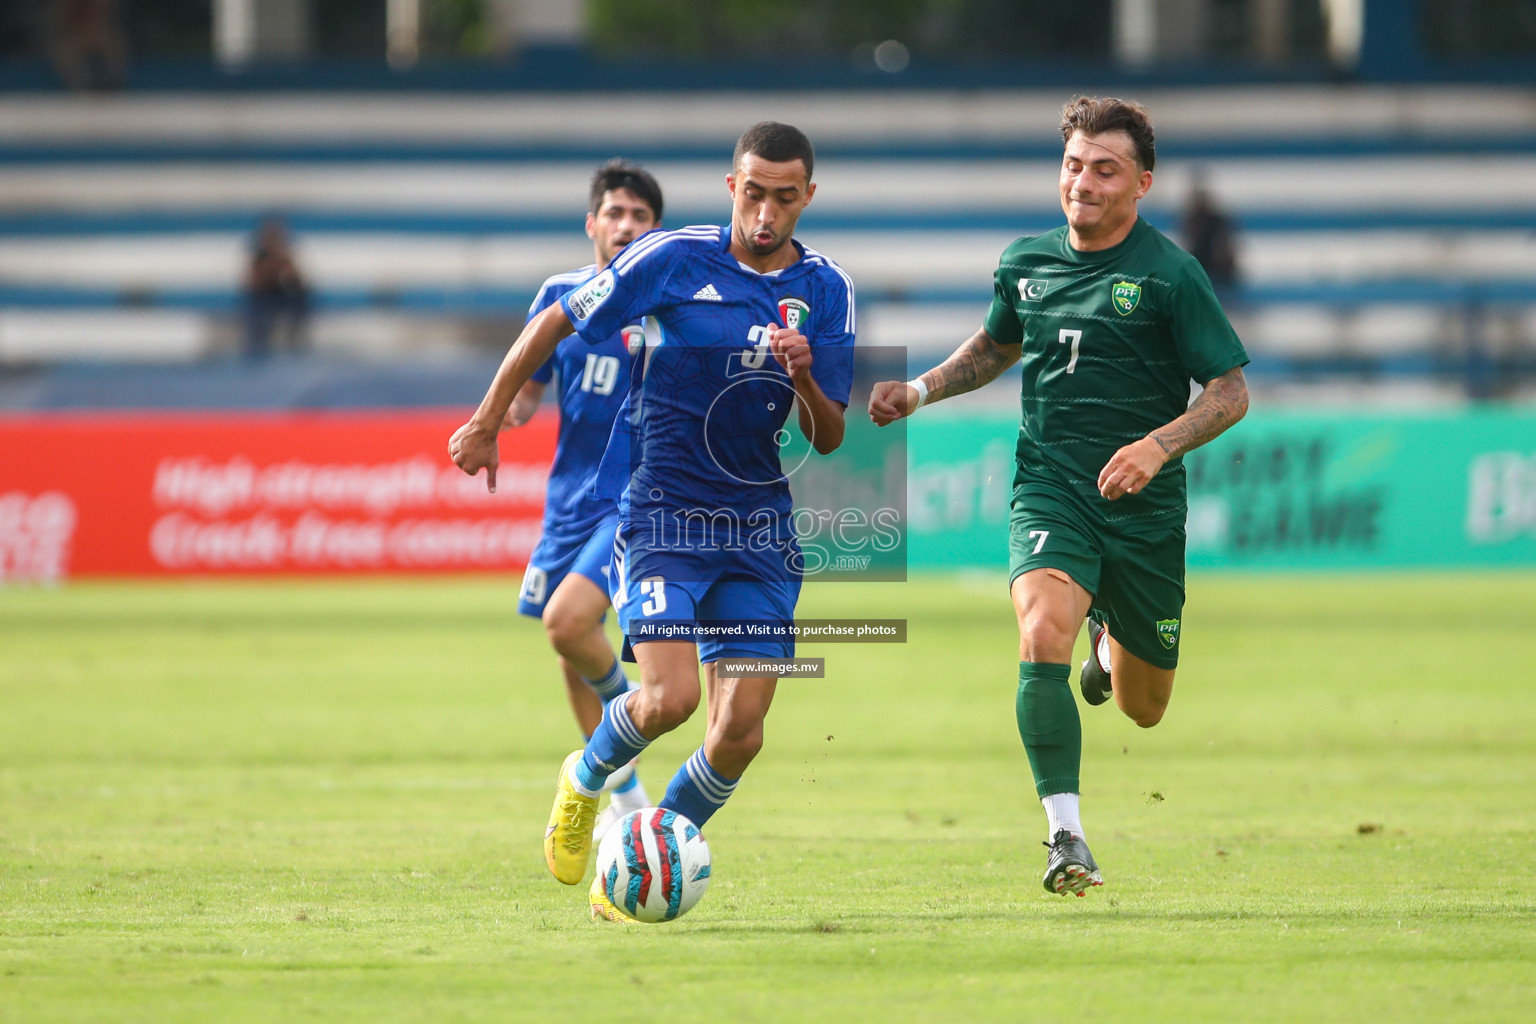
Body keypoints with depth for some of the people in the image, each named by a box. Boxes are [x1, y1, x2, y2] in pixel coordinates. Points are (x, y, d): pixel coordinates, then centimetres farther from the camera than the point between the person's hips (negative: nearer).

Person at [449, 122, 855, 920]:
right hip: (663, 514, -4)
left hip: (760, 525, 4)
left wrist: (805, 381, -19)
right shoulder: (672, 260, -7)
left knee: (741, 730, -6)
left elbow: (829, 439, 2)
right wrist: (487, 422, 6)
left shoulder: (826, 292, 2)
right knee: (671, 696, -20)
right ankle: (587, 778, 13)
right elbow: (555, 325, 4)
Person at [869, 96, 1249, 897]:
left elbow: (1231, 393, -6)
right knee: (1044, 631, -29)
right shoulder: (1026, 262, 6)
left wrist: (1159, 445, -22)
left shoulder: (1168, 274, -8)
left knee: (1143, 710, 12)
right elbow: (997, 345, 27)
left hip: (1144, 506, -1)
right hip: (1049, 490, 1)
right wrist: (922, 390, 11)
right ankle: (1065, 837, -27)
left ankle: (1112, 641, 50)